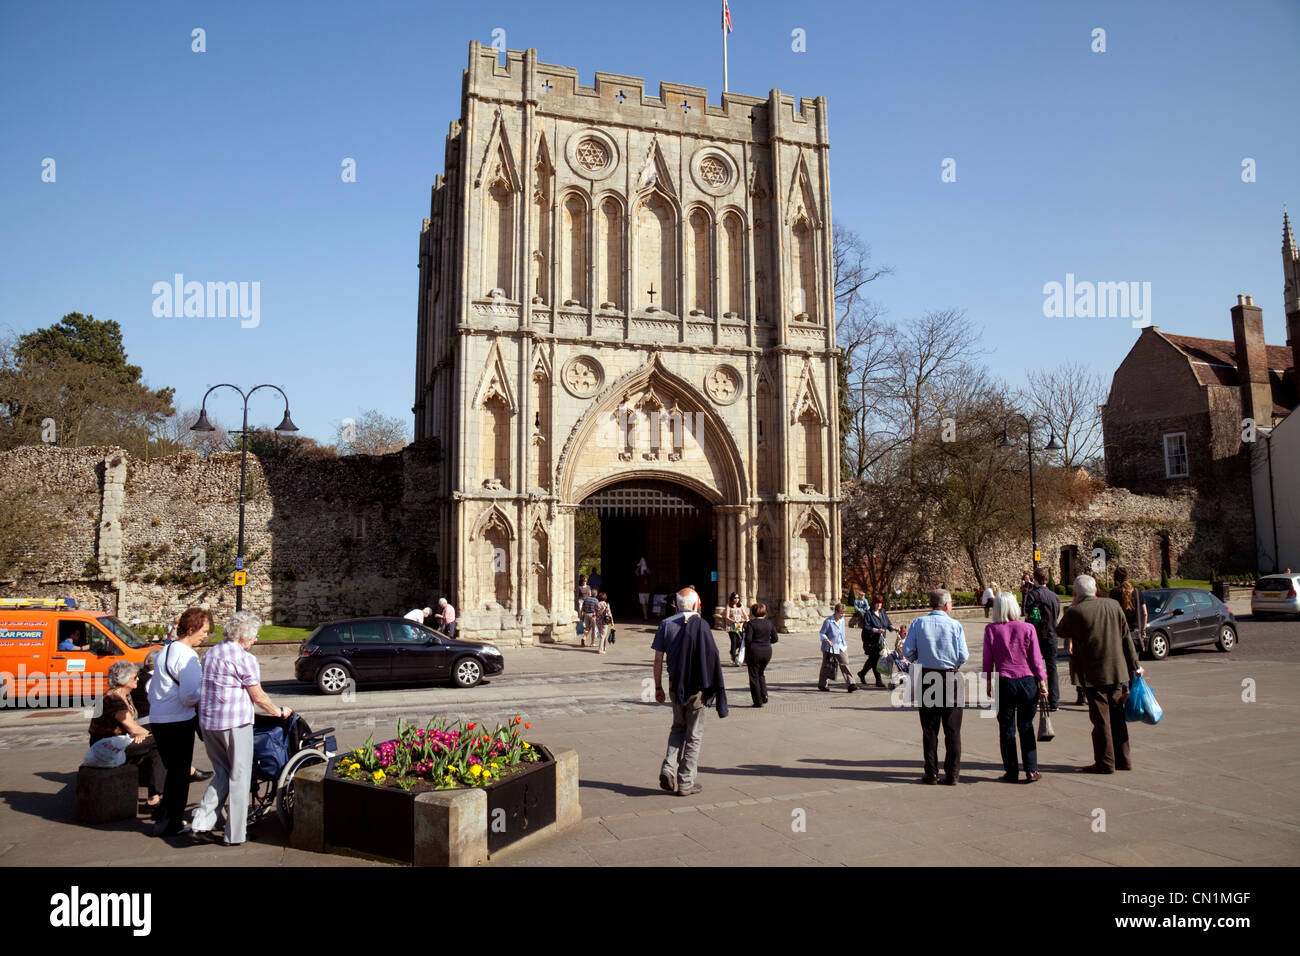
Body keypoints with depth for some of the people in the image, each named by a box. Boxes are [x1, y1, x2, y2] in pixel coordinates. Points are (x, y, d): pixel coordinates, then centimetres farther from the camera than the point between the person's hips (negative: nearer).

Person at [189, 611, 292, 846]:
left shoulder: (211, 653, 11)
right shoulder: (245, 659, -13)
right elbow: (258, 697, -9)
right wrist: (279, 712, 7)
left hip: (208, 721, 7)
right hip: (235, 723, -7)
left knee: (222, 774, 19)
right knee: (239, 777, 4)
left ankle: (201, 824, 9)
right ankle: (234, 834, 9)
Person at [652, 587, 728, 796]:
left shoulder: (666, 624, 0)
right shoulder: (700, 625, -11)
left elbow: (658, 659, 0)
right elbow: (712, 658, -12)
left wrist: (658, 687, 9)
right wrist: (715, 689, -4)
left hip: (675, 685, 4)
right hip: (698, 688, -4)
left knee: (678, 728, 22)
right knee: (694, 735, 8)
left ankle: (668, 769, 6)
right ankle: (686, 783, 13)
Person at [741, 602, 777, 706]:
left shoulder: (751, 623, -11)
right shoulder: (769, 623, 4)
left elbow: (748, 639, -18)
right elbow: (774, 639, 5)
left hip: (754, 651, -5)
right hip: (767, 651, 5)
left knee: (754, 676, 6)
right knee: (760, 673, 24)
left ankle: (758, 701, 7)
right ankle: (764, 695, 11)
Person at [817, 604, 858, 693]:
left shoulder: (842, 620, 4)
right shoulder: (828, 621, -17)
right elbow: (822, 633, -10)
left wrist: (844, 643, 22)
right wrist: (827, 640, -26)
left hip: (839, 647, 6)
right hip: (829, 648, -5)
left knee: (845, 664, -6)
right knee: (826, 667, 7)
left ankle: (850, 685, -8)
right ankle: (821, 685, 24)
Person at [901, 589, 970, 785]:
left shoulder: (917, 624, -3)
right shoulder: (955, 626, -8)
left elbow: (908, 653, -3)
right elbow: (963, 657, -8)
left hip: (926, 678, 1)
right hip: (950, 679, -1)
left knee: (929, 728, 10)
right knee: (952, 729, 9)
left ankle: (931, 773, 13)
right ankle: (952, 774, 11)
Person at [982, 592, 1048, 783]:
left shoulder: (991, 630, -5)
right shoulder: (1028, 628, -4)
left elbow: (988, 660, 0)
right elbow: (1036, 658, -1)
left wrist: (988, 683, 10)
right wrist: (1042, 682, 7)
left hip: (1004, 683, -1)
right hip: (1027, 681, 1)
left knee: (1006, 728, 8)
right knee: (1026, 726, 11)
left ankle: (1012, 772, 11)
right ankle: (1031, 771, 12)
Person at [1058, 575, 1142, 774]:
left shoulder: (1075, 612, -14)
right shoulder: (1113, 605, 2)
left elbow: (1062, 632, 3)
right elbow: (1126, 637, 7)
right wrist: (1134, 665, 14)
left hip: (1093, 674, -5)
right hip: (1118, 672, 5)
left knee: (1101, 720, 1)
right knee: (1117, 716, 16)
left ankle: (1105, 763, 6)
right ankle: (1123, 759, 24)